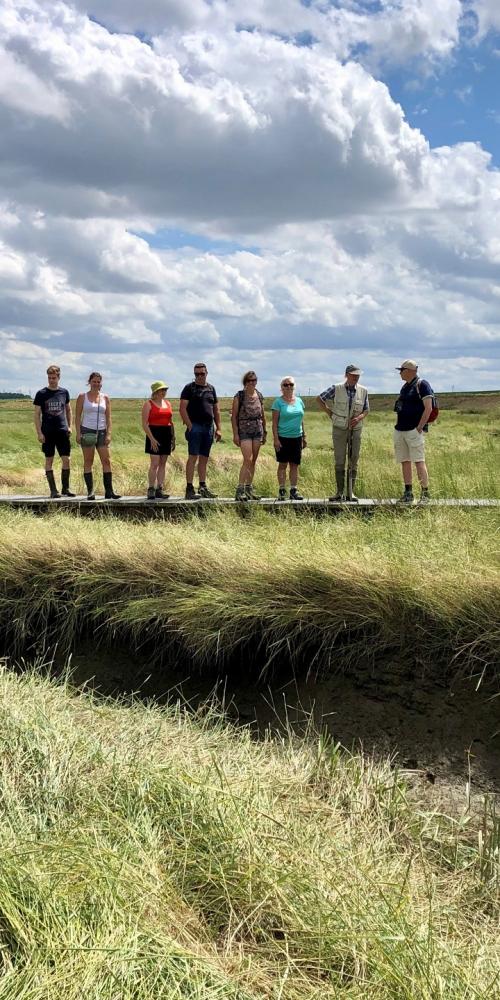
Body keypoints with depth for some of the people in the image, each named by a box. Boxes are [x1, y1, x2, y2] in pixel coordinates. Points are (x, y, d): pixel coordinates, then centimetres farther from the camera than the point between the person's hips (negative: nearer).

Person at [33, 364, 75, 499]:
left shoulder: (64, 392, 7)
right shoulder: (41, 394, -1)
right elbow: (37, 414, -1)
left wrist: (69, 426, 9)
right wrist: (39, 433, -7)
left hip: (62, 431, 2)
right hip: (47, 432, -2)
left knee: (66, 460, -1)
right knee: (49, 460, 2)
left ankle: (65, 489, 11)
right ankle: (53, 491, 7)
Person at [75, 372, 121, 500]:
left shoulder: (105, 398, 9)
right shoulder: (82, 397, 4)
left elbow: (108, 418, 8)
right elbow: (78, 416, 2)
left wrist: (108, 434, -2)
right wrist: (78, 433, -7)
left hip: (101, 432, 2)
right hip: (87, 431, -2)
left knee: (106, 461, -4)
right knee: (88, 462, 0)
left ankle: (109, 491, -2)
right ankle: (90, 491, 3)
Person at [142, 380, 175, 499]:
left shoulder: (167, 403, 16)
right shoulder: (149, 404, -3)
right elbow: (144, 424, -8)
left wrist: (173, 438, 14)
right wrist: (152, 438, -16)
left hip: (166, 435, 6)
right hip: (154, 434, -6)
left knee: (163, 464, 5)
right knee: (155, 463, -10)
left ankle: (159, 490, 8)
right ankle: (151, 490, -6)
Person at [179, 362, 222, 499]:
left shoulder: (211, 388, 16)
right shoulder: (189, 388, 0)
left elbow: (216, 410, 19)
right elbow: (182, 408, -7)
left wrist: (218, 428, 12)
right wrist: (190, 426, -14)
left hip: (209, 427, 5)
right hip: (195, 426, -5)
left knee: (204, 459, 9)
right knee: (193, 457, -8)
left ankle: (203, 487, 15)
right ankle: (189, 489, -9)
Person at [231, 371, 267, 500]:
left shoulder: (259, 396, 10)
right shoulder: (239, 396, -5)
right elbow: (234, 416, -6)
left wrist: (264, 432, 16)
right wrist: (235, 434, -12)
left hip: (258, 430, 5)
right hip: (244, 430, -5)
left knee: (253, 461, 7)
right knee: (248, 460, -16)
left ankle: (249, 488, 15)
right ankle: (240, 489, -14)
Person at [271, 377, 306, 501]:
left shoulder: (299, 401, 11)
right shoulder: (278, 402, -4)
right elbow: (274, 422, -7)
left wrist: (304, 437, 15)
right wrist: (276, 439, -13)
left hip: (297, 438, 5)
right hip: (283, 438, -4)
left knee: (295, 465, 6)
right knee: (283, 464, 0)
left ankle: (293, 490, 12)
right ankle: (281, 490, 5)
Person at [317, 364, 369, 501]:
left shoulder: (363, 391, 0)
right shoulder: (337, 389, -6)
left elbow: (366, 410, 9)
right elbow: (319, 399, 4)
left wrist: (359, 417, -12)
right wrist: (329, 413, 0)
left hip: (355, 429, 2)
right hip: (339, 429, -2)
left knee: (354, 461, 3)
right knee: (339, 461, 0)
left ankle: (350, 492, 10)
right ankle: (340, 492, 5)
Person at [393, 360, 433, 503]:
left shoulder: (422, 384, -6)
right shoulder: (405, 387, 18)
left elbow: (428, 408, -12)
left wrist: (419, 427, -15)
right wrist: (397, 425, 14)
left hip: (414, 430, -8)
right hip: (400, 431, 8)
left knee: (419, 462, -10)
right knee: (404, 462, 7)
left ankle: (425, 493, -8)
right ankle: (408, 493, 12)